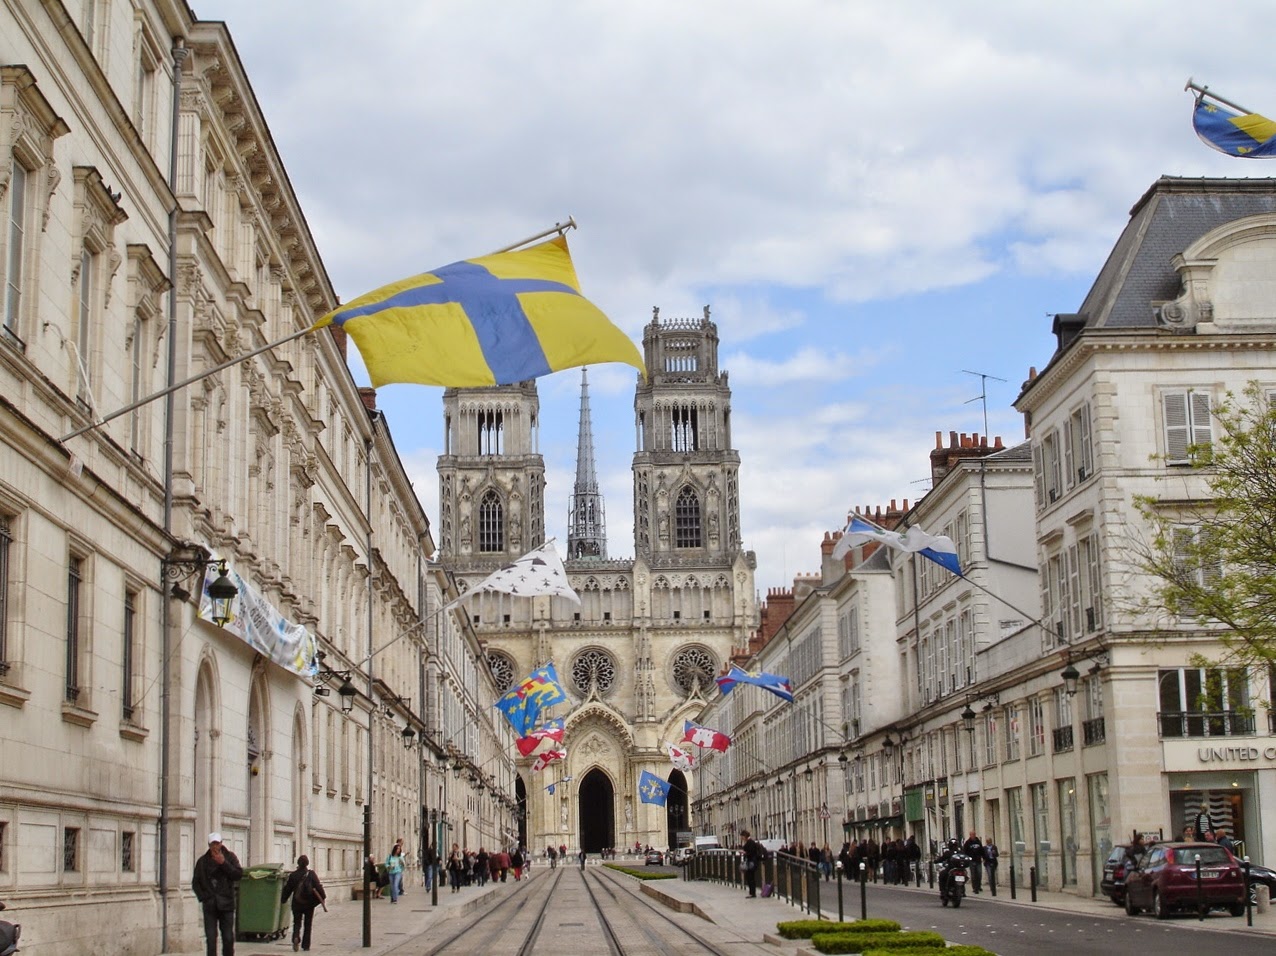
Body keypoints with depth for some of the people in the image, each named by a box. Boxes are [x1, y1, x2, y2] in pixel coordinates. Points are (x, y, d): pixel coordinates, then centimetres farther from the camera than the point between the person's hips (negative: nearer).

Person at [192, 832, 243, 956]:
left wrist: (224, 863, -13)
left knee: (228, 938, 1)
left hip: (226, 904, 0)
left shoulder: (230, 857, 5)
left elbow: (238, 875, -7)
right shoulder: (203, 861, 8)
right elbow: (195, 883, 11)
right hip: (210, 905, 1)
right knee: (211, 939, -4)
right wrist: (203, 897, -3)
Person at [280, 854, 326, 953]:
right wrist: (323, 897, 2)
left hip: (297, 904, 1)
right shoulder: (311, 874, -6)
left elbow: (287, 888, 4)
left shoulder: (293, 875, -1)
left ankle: (296, 938, -19)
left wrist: (283, 899, 16)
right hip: (309, 904, -1)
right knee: (307, 925, 10)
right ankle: (306, 945, 11)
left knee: (297, 923, 9)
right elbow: (318, 886, -8)